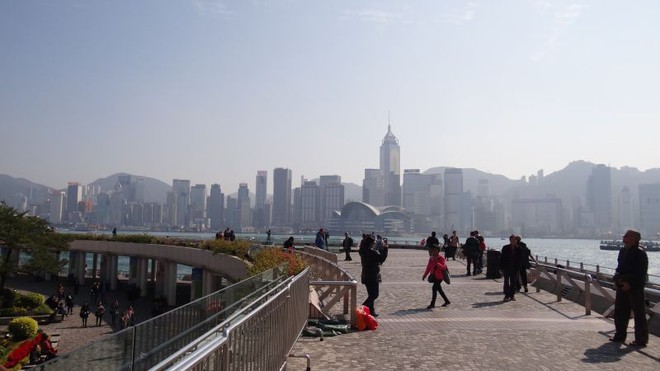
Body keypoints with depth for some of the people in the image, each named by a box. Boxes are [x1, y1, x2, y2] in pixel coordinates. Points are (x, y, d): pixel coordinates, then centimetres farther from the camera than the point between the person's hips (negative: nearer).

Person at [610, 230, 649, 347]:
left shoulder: (640, 253, -13)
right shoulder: (623, 251, 11)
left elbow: (641, 273, -15)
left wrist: (630, 283, -19)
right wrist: (617, 278, 1)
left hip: (635, 288, -8)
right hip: (622, 286, 8)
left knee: (639, 314, 0)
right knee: (619, 311, 13)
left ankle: (641, 340, 7)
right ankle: (620, 335, 25)